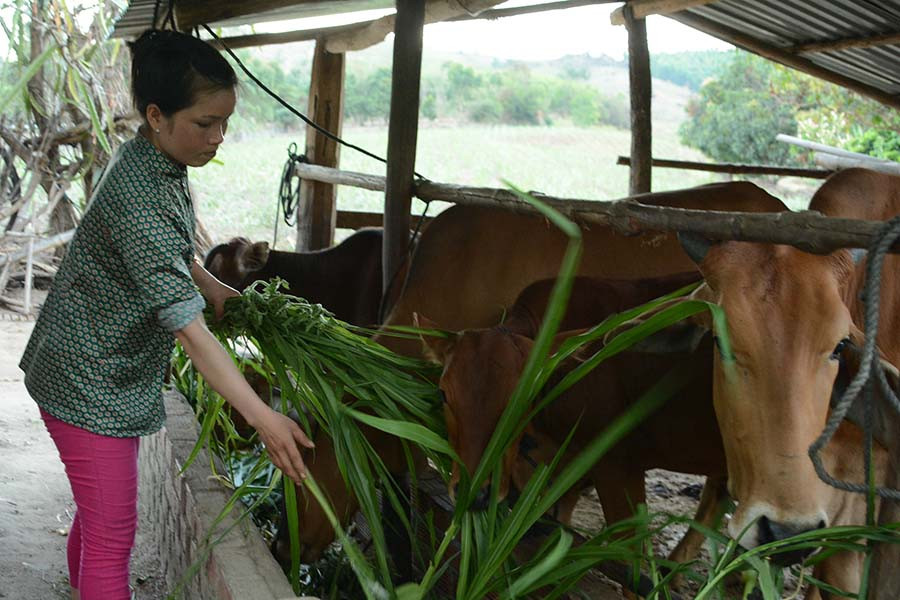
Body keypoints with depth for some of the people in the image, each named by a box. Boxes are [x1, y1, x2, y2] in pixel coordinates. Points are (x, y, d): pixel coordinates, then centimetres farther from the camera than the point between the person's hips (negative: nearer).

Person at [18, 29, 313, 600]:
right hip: (88, 386, -9)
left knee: (99, 511, 23)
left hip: (113, 375, 9)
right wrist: (263, 418, -34)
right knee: (113, 535, -3)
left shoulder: (161, 165, -1)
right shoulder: (141, 199, -31)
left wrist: (212, 285, 4)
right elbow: (190, 329, -34)